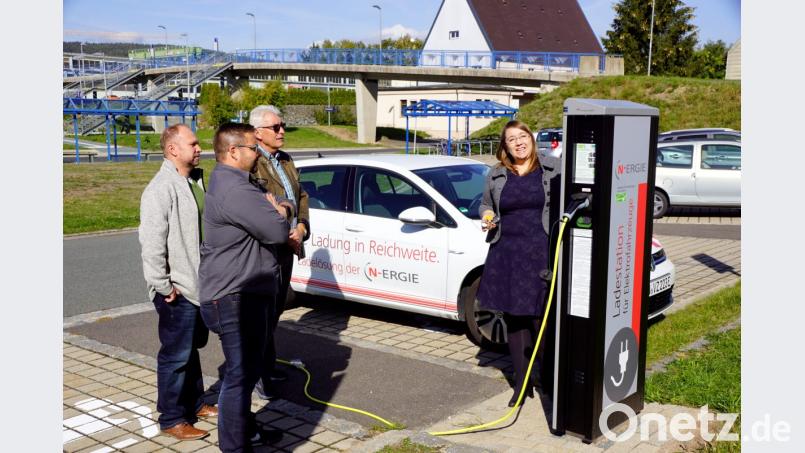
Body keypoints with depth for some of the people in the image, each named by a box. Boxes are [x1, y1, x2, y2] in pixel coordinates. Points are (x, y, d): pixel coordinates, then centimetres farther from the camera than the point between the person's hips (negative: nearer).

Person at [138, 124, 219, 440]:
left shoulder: (194, 181, 12)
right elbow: (151, 244, -22)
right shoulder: (161, 189, -18)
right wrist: (163, 287, -19)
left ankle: (195, 403, 35)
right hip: (177, 291, -9)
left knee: (192, 349, 21)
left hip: (199, 285, 9)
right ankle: (171, 419, 13)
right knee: (176, 356, 1)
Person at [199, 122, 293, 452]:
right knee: (240, 373, -4)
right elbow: (277, 232, -23)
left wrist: (281, 209, 0)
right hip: (235, 297, -11)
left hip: (245, 293, 11)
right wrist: (279, 216, -3)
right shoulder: (234, 190, -21)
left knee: (247, 369, 23)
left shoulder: (239, 182, 15)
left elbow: (288, 204, 21)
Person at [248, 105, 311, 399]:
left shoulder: (285, 160, 14)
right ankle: (258, 374, 11)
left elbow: (301, 196, 16)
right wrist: (284, 236, -17)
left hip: (287, 250, 8)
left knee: (275, 311, 18)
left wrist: (301, 227, -1)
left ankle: (268, 365, 31)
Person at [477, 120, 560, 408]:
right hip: (506, 254, 3)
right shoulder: (496, 175, 10)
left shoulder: (550, 173, 4)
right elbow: (485, 205, 23)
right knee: (513, 318, 6)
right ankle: (521, 381, 18)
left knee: (541, 317, -5)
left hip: (542, 253, -3)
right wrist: (487, 219, 1)